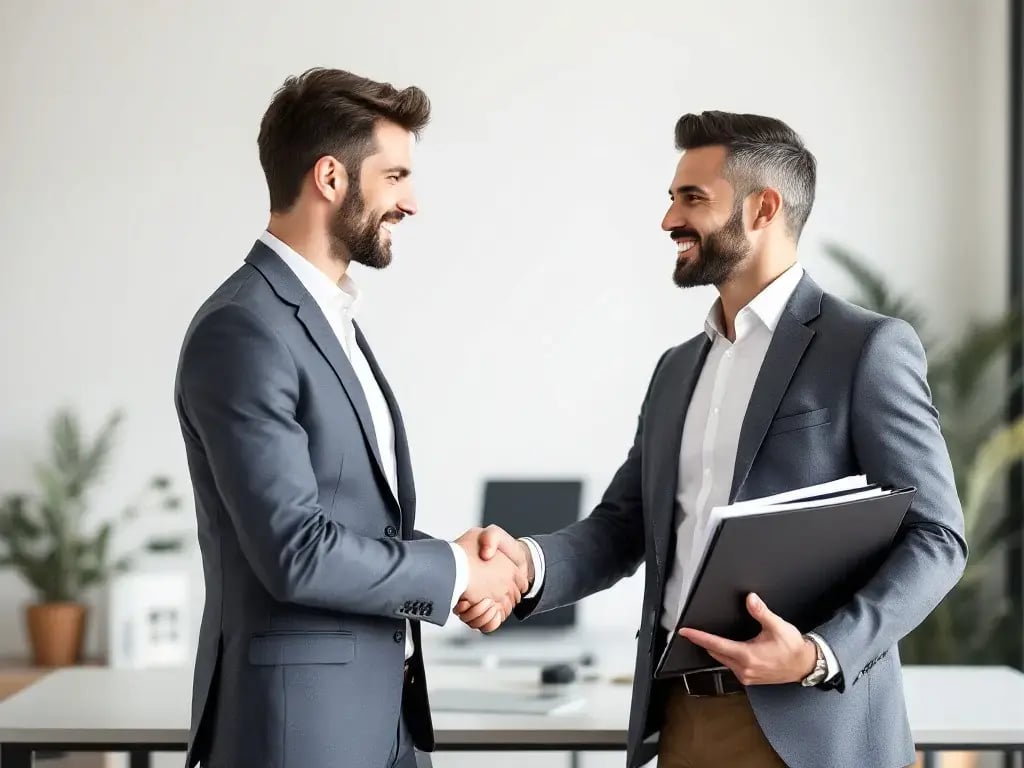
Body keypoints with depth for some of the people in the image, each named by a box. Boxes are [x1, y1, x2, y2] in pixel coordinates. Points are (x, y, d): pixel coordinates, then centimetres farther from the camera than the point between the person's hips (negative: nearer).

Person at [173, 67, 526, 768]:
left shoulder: (331, 316, 13)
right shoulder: (242, 331, -16)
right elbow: (297, 551, -22)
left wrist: (457, 562, -2)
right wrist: (454, 571, -10)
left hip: (381, 709, 9)